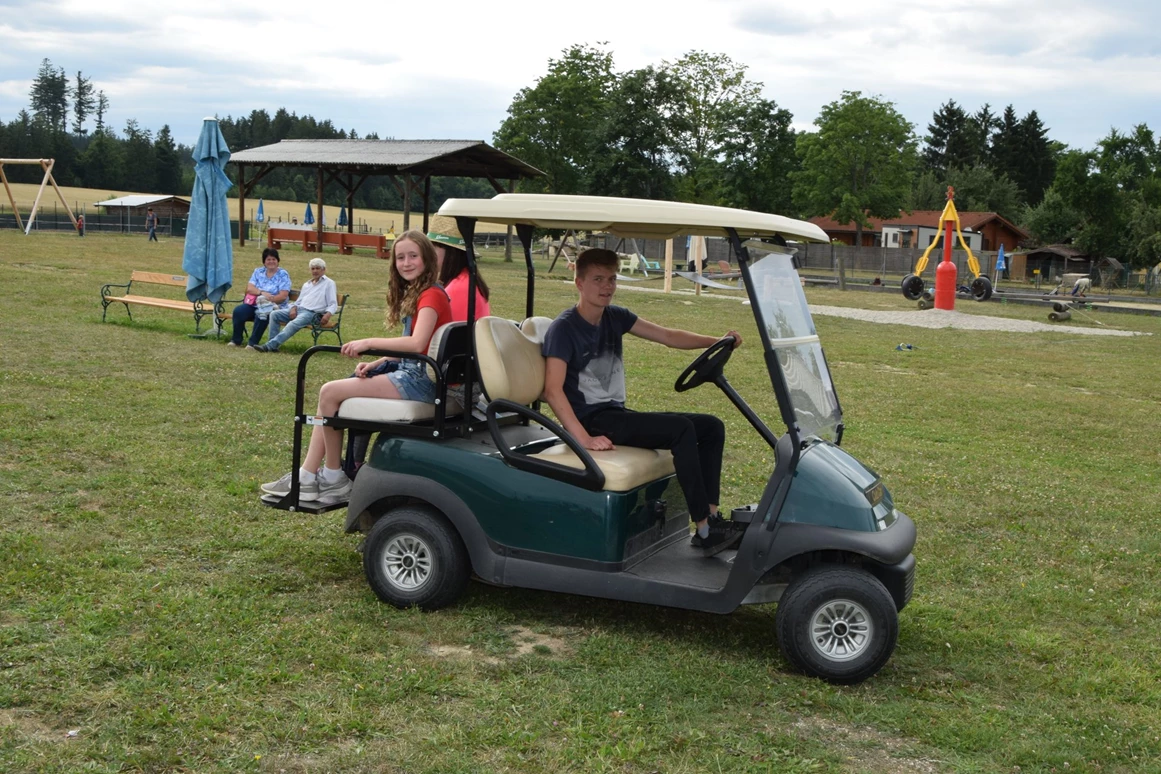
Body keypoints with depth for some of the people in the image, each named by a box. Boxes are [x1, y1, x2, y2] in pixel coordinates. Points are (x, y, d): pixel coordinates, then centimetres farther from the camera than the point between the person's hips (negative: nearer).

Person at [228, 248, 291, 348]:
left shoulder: (283, 275, 1)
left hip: (274, 306, -4)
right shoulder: (258, 272, 14)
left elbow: (283, 296, -10)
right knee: (238, 311, -23)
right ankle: (236, 340, -9)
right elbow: (249, 288, 2)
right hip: (254, 305, 4)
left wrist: (268, 299, -23)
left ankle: (253, 343, -26)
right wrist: (262, 293, -18)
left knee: (262, 314, -37)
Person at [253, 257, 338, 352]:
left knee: (293, 324, -34)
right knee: (274, 314, -12)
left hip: (313, 313, -7)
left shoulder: (329, 283, 7)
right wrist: (293, 308, 1)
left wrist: (328, 314, -23)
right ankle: (273, 344, -18)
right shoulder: (306, 284, 27)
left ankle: (269, 346, -40)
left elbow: (333, 304, -2)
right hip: (298, 309, 7)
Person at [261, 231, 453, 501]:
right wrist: (376, 363, 0)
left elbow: (416, 343, -26)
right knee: (329, 393, 2)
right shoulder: (413, 294, 19)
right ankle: (307, 478, -1)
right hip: (407, 372, 10)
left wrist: (369, 343, -19)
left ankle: (333, 477, -2)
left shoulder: (431, 295, -11)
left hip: (419, 380, -10)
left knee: (330, 392, -13)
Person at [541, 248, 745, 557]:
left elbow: (666, 336, 3)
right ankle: (704, 531, -22)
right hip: (591, 419, -8)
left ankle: (711, 517, -6)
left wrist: (717, 342, -11)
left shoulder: (615, 317, 9)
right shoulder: (563, 328, -12)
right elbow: (553, 390, -21)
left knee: (711, 426, 0)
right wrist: (584, 438, -30)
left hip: (617, 414, 8)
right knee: (681, 429, -25)